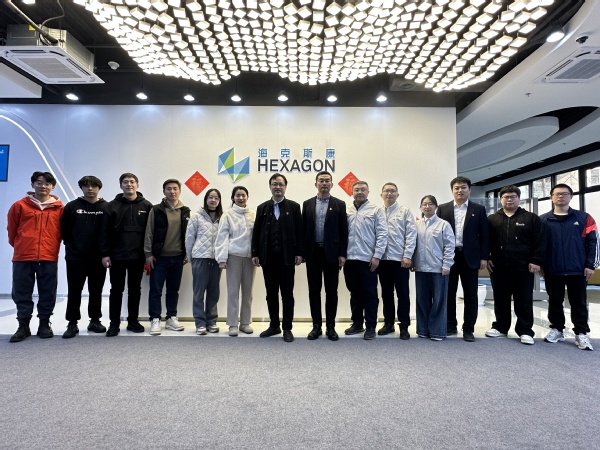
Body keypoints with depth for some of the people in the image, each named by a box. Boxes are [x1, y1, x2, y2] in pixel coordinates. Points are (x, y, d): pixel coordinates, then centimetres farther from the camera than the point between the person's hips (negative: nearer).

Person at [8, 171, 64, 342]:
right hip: (23, 257, 0)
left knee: (47, 293, 6)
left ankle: (44, 324, 18)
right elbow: (12, 230, 12)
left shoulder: (59, 208, 3)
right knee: (22, 293, 6)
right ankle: (23, 326, 18)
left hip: (49, 257, 0)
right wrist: (20, 246, 18)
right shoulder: (20, 205, 3)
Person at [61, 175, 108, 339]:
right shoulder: (72, 206, 2)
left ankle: (95, 320, 22)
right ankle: (72, 323, 15)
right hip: (75, 257, 0)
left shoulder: (107, 207, 1)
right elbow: (64, 230, 3)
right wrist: (71, 246, 2)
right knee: (74, 291, 5)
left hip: (99, 257, 0)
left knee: (96, 291, 10)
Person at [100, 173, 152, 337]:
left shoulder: (146, 206, 3)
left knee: (135, 289, 10)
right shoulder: (112, 206, 2)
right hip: (116, 256, 0)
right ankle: (114, 323, 17)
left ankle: (133, 321, 21)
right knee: (116, 290, 7)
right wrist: (105, 253, -6)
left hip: (137, 256, 1)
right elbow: (105, 232, 0)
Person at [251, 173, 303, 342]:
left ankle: (287, 328, 12)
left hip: (287, 257, -2)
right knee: (271, 294, 10)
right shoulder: (262, 208, 11)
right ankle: (274, 326, 22)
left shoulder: (294, 207, 4)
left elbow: (299, 231, 0)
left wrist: (299, 253, -7)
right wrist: (255, 253, 2)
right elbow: (256, 232, 8)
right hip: (268, 258, 3)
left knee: (287, 294, 3)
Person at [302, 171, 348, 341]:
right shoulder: (307, 204, 8)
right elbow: (303, 229, 7)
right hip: (313, 252, 2)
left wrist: (342, 254, -6)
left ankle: (331, 326, 15)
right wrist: (302, 252, 1)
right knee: (314, 290, 7)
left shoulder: (339, 204, 3)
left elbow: (343, 231, 0)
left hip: (331, 253, -1)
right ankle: (317, 325, 17)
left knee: (331, 291, 5)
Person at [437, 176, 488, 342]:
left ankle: (468, 329, 15)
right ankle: (450, 326, 20)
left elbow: (483, 235, 3)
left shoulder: (479, 209, 5)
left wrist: (484, 257, -3)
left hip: (470, 257, 0)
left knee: (470, 295, 5)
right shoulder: (443, 209, 6)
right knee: (449, 293, 7)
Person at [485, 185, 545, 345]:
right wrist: (486, 258, 1)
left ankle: (525, 331, 13)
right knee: (501, 300, 10)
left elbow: (539, 242, -1)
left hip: (523, 268, -2)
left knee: (524, 301, 3)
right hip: (498, 267, 2)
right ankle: (500, 327, 22)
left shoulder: (531, 218, 4)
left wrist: (536, 261, -8)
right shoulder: (492, 219, 10)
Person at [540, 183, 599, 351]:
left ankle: (582, 334, 14)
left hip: (577, 270, -1)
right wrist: (540, 264, 1)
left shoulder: (584, 218, 3)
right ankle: (556, 329, 24)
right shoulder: (543, 220, 4)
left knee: (579, 303, 5)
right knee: (554, 302, 11)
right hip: (552, 271, 1)